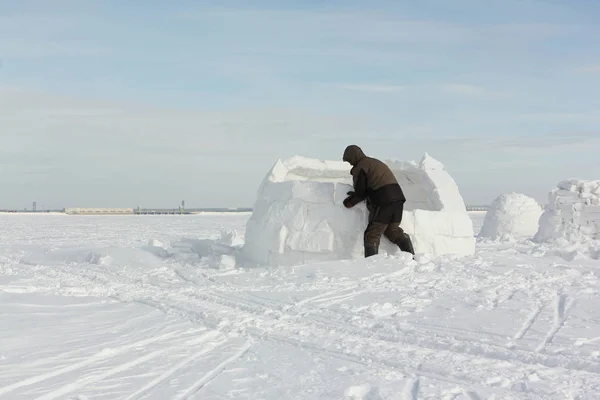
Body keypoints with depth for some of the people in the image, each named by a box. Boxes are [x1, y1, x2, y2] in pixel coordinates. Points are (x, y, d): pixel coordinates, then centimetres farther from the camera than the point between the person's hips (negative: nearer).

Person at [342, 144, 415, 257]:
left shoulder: (360, 167, -2)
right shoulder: (375, 162, 26)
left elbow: (360, 193, -3)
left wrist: (351, 203, 14)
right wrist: (356, 195, 25)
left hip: (383, 201, -8)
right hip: (398, 198, 8)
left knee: (372, 235, -3)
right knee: (393, 231, 21)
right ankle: (411, 256, 17)